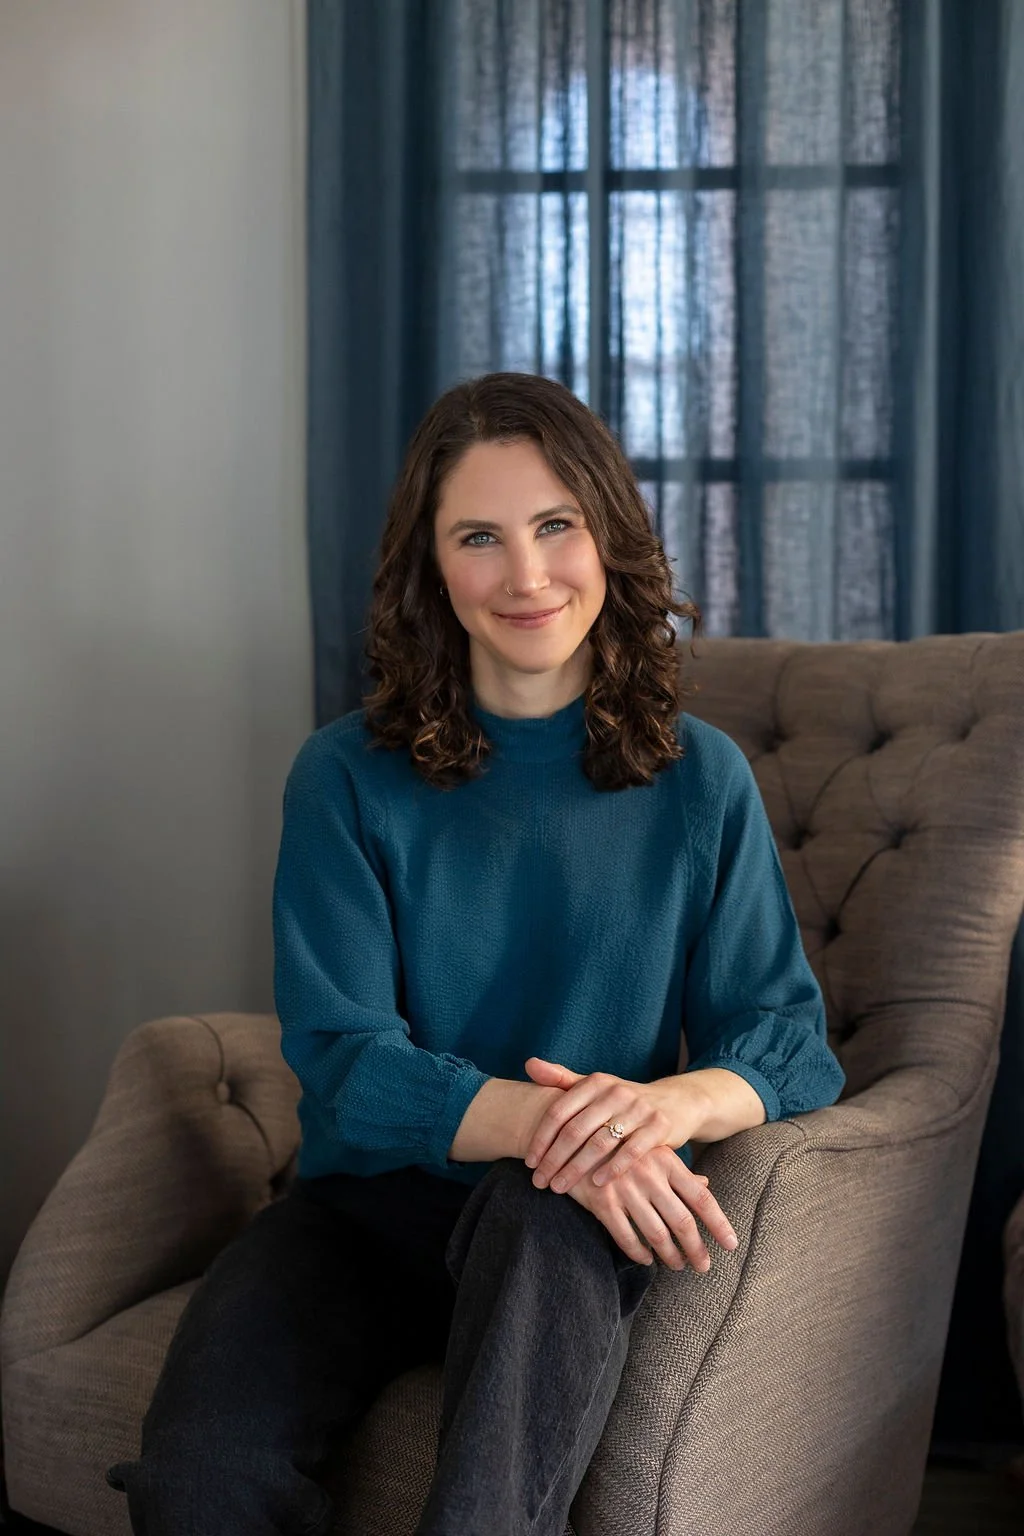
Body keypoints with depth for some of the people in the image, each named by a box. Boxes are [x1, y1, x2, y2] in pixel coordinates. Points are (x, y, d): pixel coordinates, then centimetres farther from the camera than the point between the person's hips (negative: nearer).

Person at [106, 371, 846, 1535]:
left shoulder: (700, 782, 4)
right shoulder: (348, 778, 1)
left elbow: (790, 1037, 2)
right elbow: (341, 1058, -7)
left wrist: (679, 1101, -23)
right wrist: (537, 1117, -27)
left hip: (573, 1225, 0)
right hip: (372, 1201, 0)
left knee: (539, 1218, -38)